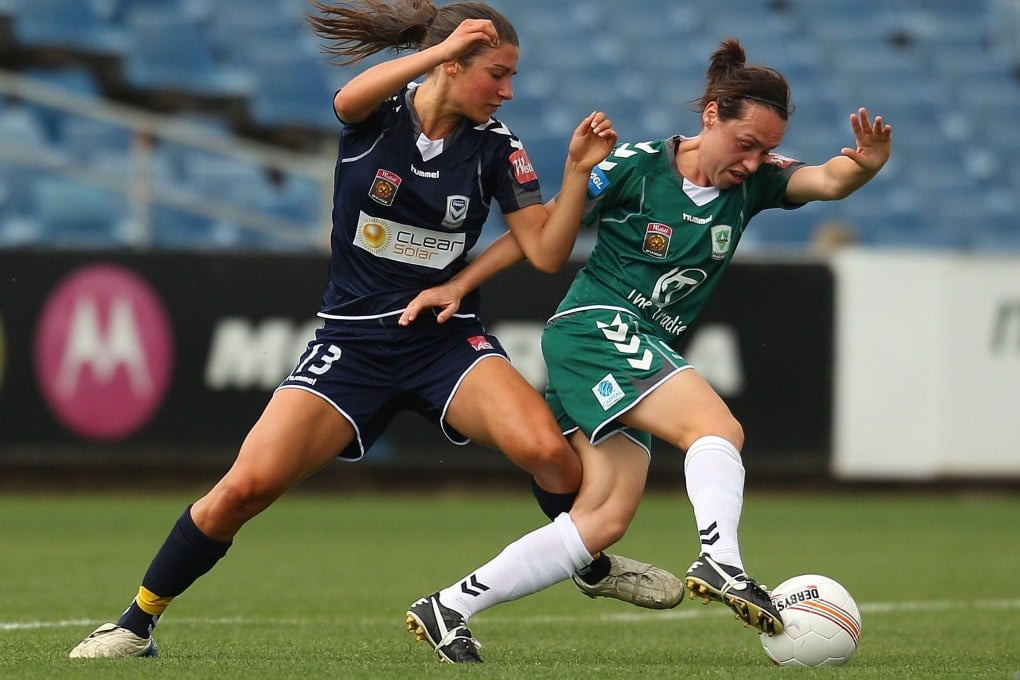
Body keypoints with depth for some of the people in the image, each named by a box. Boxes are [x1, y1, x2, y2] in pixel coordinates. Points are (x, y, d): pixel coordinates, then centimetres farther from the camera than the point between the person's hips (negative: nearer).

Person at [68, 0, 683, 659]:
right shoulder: (378, 113, -8)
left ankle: (594, 563, 5)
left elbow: (546, 252, -6)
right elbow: (349, 99, -34)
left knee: (548, 450, -26)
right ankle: (137, 622, 3)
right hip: (353, 344, -1)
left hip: (448, 339, 1)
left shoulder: (494, 146, -3)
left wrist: (578, 171, -19)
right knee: (245, 486, -15)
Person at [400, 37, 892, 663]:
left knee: (606, 519, -4)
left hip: (645, 355, 7)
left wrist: (863, 167, -39)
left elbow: (825, 182, -16)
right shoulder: (637, 168, -9)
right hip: (596, 325, -7)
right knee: (718, 427, -27)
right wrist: (458, 286, 0)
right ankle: (720, 562, -44)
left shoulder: (754, 179, 3)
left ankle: (449, 610, -2)